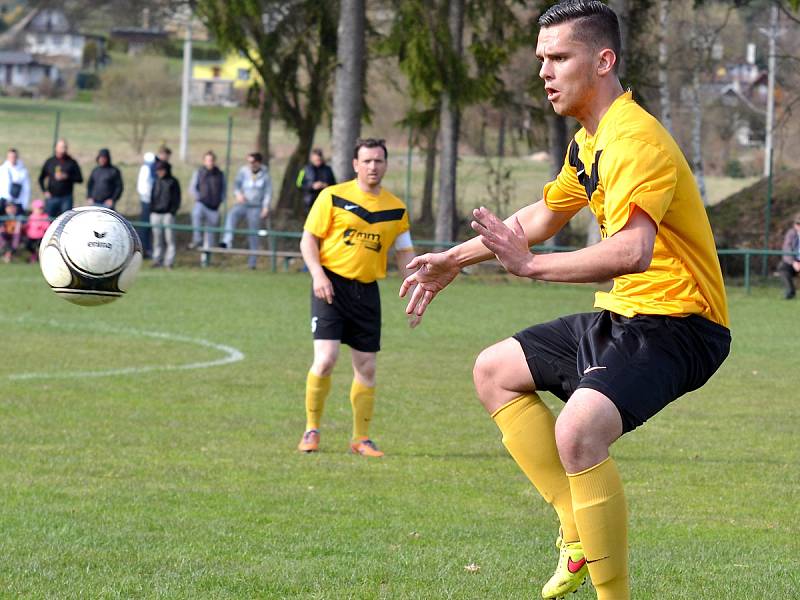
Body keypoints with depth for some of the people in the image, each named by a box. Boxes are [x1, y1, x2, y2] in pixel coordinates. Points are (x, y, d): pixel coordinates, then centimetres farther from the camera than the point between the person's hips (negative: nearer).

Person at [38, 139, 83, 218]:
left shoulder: (72, 162, 4)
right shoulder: (50, 162, 8)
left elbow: (79, 179, 1)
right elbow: (41, 178, 15)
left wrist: (66, 177, -12)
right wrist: (45, 191, 3)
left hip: (66, 198, -2)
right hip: (51, 197, 2)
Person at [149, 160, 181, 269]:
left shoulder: (173, 182, 1)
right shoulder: (156, 182, 15)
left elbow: (177, 199, 0)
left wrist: (172, 212, -10)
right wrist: (152, 210, 8)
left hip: (168, 214, -5)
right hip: (156, 214, 5)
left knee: (169, 238, -5)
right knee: (157, 238, 3)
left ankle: (169, 261, -5)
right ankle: (157, 259, 6)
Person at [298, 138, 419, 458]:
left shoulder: (396, 208, 10)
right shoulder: (333, 197, -1)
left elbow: (404, 252, 15)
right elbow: (308, 239, 0)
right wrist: (318, 275, -16)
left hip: (367, 290, 4)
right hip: (331, 284, -4)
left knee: (366, 367, 4)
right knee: (325, 359, -15)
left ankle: (361, 438, 16)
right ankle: (311, 429, 1)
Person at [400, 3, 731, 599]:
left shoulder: (635, 141, -21)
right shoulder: (590, 141, 11)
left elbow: (633, 250, -37)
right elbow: (545, 215, 30)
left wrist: (531, 264, -38)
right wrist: (455, 259, 33)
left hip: (678, 324, -11)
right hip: (623, 313, 11)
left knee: (579, 431, -32)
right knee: (495, 371, 16)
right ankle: (579, 533, 10)